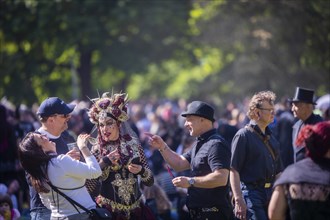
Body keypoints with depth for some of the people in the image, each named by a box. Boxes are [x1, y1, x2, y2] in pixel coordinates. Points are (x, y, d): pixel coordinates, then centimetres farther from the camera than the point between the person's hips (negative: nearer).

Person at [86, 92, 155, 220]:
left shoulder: (133, 143, 2)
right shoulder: (97, 149, -4)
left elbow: (149, 181, 7)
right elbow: (89, 187, -11)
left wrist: (141, 170, -12)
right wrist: (103, 163, -18)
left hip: (136, 209, 2)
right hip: (108, 210, -2)